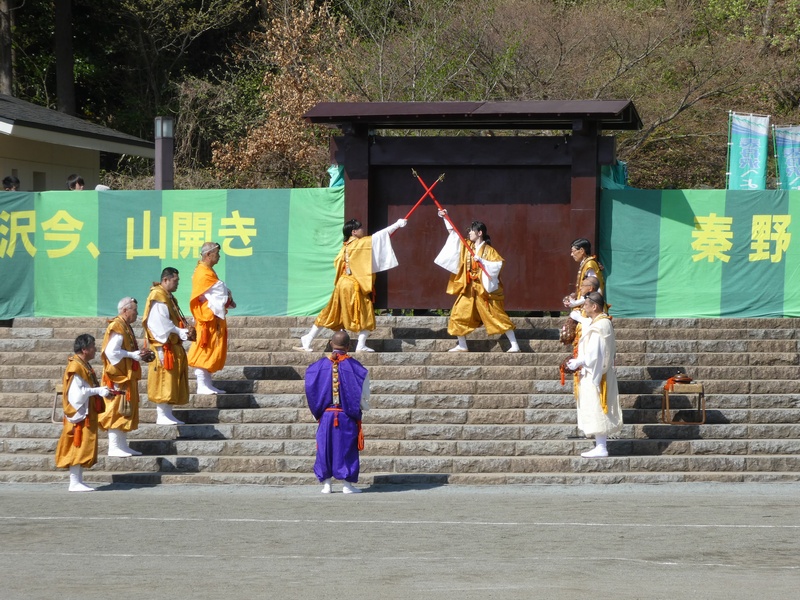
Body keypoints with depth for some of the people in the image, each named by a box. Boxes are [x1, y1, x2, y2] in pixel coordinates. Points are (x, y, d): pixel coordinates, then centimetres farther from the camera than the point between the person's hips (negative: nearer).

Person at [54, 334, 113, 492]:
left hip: (87, 414, 10)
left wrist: (100, 390, 8)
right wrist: (98, 391, -18)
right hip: (79, 413, -10)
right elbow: (77, 392, -22)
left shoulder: (83, 366, 14)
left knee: (84, 447, 11)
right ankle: (74, 482, -7)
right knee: (78, 446, -9)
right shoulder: (76, 367, -17)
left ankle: (78, 481, 14)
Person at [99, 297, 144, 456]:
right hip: (118, 377, -11)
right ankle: (114, 447, -7)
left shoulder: (125, 327, 16)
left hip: (127, 377, 11)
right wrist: (132, 355, -18)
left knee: (126, 412, 12)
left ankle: (122, 446, 17)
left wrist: (138, 354, 8)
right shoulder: (117, 327, -15)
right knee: (116, 411, -8)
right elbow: (111, 351, -23)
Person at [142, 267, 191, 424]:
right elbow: (161, 324, -20)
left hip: (173, 346, 10)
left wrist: (184, 330, 3)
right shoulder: (158, 297, -13)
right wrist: (181, 333, -18)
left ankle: (167, 414, 13)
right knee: (164, 380, -9)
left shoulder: (169, 298, 18)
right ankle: (162, 415, -7)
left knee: (173, 381, 10)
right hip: (163, 346, -10)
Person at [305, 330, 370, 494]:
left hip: (326, 416, 2)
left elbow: (311, 391, 2)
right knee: (347, 448, 4)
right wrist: (364, 407, 14)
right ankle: (347, 484, 3)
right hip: (347, 418, -2)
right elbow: (364, 397, -6)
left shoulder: (320, 366, -2)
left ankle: (326, 483, 9)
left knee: (325, 447, 9)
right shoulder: (355, 367, -9)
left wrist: (318, 411, 16)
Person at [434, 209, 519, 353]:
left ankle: (514, 345, -8)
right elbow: (452, 233, 12)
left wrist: (482, 261, -25)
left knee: (497, 316, -8)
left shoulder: (488, 250, -9)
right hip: (469, 289, 7)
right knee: (458, 315, 3)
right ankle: (462, 346, 13)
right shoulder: (467, 246, 8)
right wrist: (445, 218, 7)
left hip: (485, 290, -7)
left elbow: (498, 264, -19)